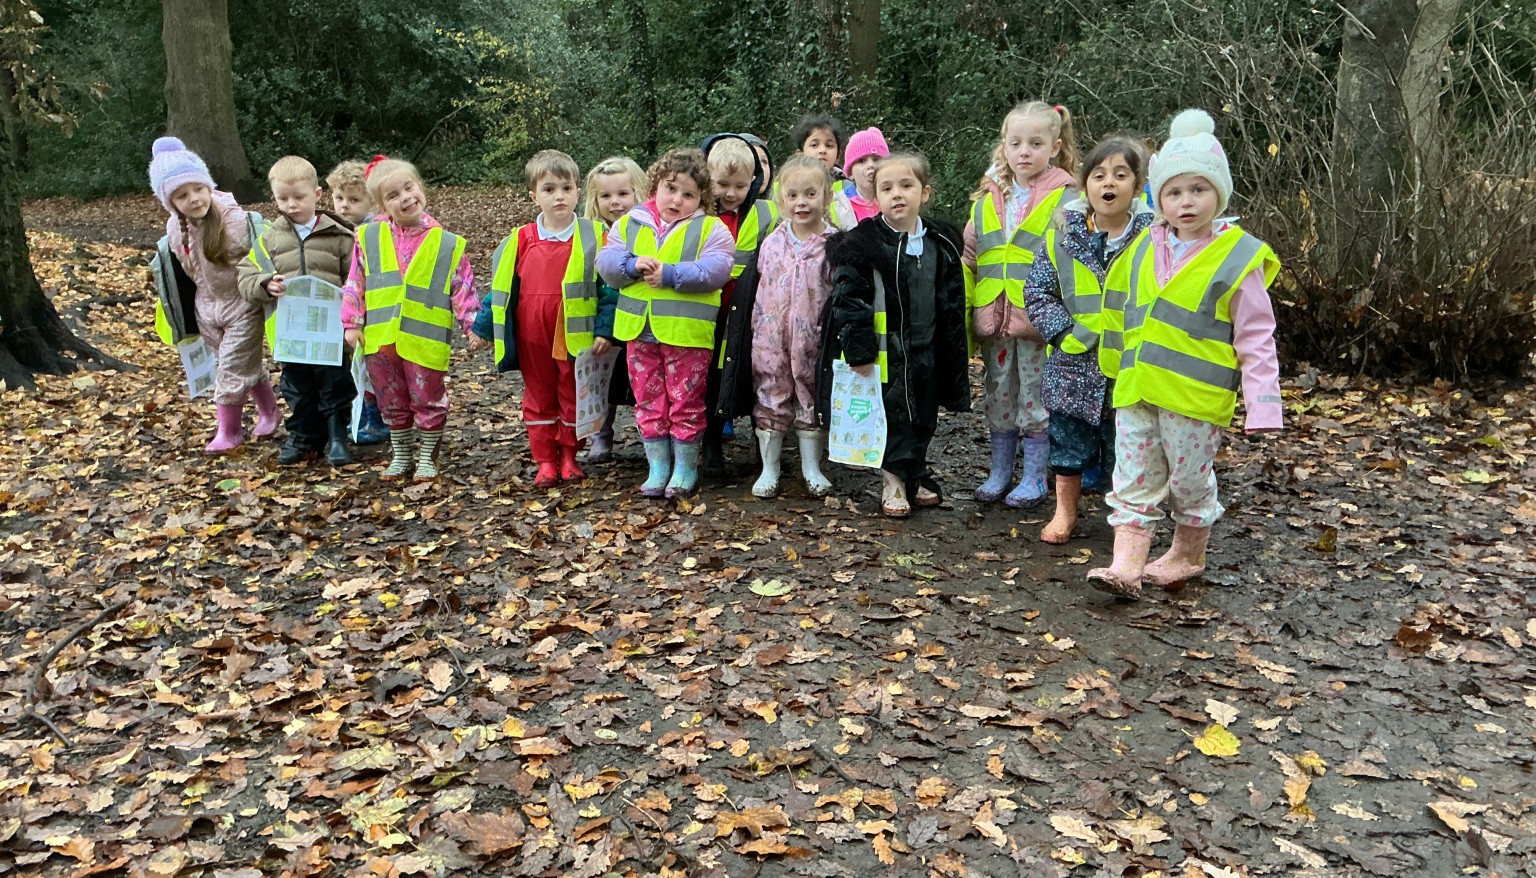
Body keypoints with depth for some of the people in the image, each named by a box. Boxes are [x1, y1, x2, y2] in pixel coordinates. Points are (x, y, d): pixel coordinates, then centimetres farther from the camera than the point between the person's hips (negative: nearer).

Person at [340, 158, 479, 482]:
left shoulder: (447, 243, -3)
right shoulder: (369, 239, 3)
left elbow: (463, 290, -2)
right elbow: (355, 284, 7)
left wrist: (473, 326, -10)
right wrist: (352, 323, 1)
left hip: (425, 342, -3)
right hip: (380, 339, 3)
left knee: (428, 401, 8)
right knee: (392, 402, 16)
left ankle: (427, 457, 26)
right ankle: (401, 455, 33)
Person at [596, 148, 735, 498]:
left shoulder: (710, 229, -2)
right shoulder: (629, 224, 9)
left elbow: (714, 270, -15)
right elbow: (606, 261, 2)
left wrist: (670, 274, -21)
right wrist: (632, 265, -18)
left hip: (687, 333, -3)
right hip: (639, 330, 4)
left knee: (686, 401, 5)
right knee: (648, 401, 11)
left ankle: (686, 467, 20)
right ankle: (658, 466, 23)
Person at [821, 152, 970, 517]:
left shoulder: (941, 244, 6)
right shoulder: (861, 243, -8)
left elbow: (953, 306, 10)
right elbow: (849, 299, -11)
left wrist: (952, 356, 8)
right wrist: (859, 349, -16)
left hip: (925, 353, 4)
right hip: (884, 352, -4)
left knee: (923, 419, 14)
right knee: (893, 416, 1)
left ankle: (914, 475, 31)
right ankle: (894, 479, 16)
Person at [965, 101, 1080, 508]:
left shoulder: (1066, 199, -3)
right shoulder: (987, 199, 11)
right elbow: (969, 254, 17)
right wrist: (972, 310, 11)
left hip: (1039, 318, -5)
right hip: (994, 318, 5)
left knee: (1036, 396, 4)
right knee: (998, 395, 12)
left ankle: (1035, 477, 17)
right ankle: (999, 473, 25)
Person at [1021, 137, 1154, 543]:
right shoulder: (1063, 234, -1)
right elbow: (1037, 291, 1)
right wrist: (1064, 333, -10)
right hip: (1074, 365, 1)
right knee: (1068, 443, 13)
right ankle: (1065, 511, 31)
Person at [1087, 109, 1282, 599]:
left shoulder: (1237, 257, -8)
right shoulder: (1145, 249, 7)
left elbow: (1256, 339, -8)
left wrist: (1262, 405, -12)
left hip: (1195, 395, -5)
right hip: (1136, 391, 5)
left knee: (1190, 480, 11)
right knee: (1133, 481, 4)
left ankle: (1188, 555, 31)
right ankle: (1126, 566, 7)